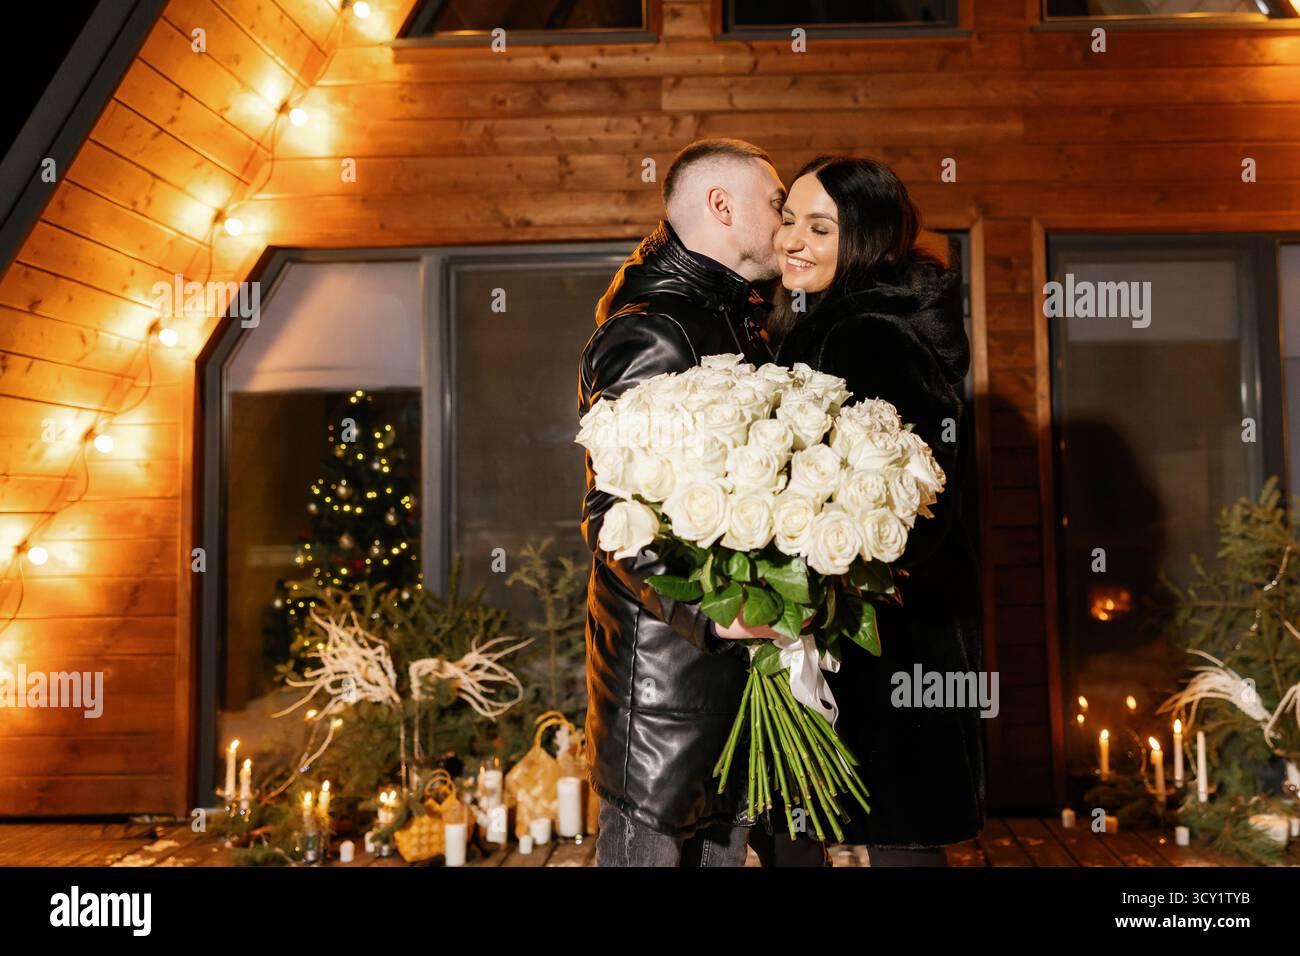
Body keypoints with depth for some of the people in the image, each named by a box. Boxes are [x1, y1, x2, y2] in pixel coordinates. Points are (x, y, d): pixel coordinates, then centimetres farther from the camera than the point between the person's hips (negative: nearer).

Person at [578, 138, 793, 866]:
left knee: (726, 839, 20)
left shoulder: (740, 320, 14)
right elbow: (614, 513, -23)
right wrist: (706, 610, -33)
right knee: (651, 840, 5)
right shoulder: (650, 331, -17)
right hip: (665, 662, -9)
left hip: (737, 648, 9)